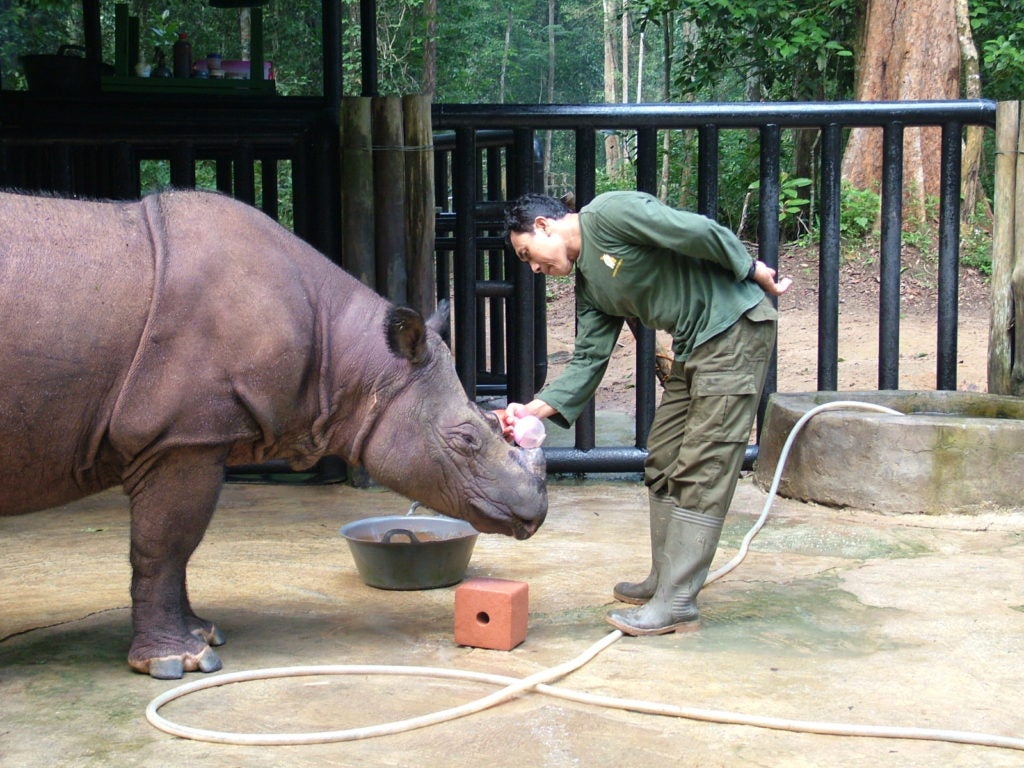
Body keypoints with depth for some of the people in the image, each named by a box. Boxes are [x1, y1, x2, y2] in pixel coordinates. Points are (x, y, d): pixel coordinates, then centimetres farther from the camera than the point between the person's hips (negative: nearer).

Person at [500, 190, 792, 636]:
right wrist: (534, 409, -2)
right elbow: (588, 361, 10)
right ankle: (664, 580, 25)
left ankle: (677, 603, -8)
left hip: (736, 328, -10)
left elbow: (699, 233, -17)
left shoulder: (607, 214, -12)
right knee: (662, 462, 13)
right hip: (693, 348, 10)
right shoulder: (590, 285, 15)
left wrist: (754, 272, -8)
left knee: (700, 470, -9)